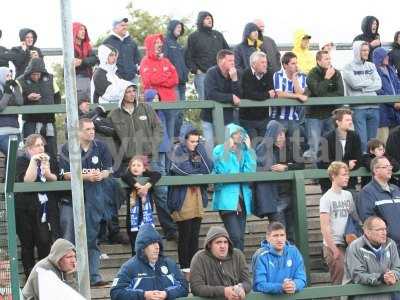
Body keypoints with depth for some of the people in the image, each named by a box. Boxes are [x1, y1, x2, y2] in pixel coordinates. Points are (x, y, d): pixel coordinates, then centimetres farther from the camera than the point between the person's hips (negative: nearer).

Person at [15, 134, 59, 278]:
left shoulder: (51, 160, 13)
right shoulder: (21, 161, 1)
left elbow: (57, 180, 2)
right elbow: (27, 181, -15)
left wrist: (47, 173, -17)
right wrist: (34, 161, -17)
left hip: (47, 210, 2)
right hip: (26, 211, -2)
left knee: (45, 242, -8)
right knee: (27, 244, 3)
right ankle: (30, 276, 9)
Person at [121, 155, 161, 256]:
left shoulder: (147, 175, 4)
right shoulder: (129, 175, 1)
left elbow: (157, 175, -14)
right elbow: (124, 177, -22)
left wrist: (147, 186, -26)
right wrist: (138, 186, -27)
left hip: (147, 219, 1)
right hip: (133, 220, -1)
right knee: (135, 249, 1)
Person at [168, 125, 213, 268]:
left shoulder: (199, 151, 13)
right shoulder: (178, 151, -4)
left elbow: (209, 168, -1)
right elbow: (184, 171, -17)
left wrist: (200, 148, -4)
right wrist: (198, 174, -2)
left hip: (198, 197, 5)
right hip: (183, 200, -5)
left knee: (195, 235, 8)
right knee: (185, 235, -3)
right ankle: (185, 267, 3)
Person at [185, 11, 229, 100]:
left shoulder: (218, 35, 18)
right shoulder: (193, 37, 7)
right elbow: (188, 57, 4)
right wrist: (195, 70, -6)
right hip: (202, 74, -4)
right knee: (203, 99, -8)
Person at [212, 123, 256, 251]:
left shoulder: (243, 152, 15)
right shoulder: (219, 150, 2)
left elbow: (251, 171, 2)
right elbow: (224, 171, -11)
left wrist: (249, 149, 2)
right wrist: (230, 148, -5)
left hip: (242, 199, 5)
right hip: (227, 200, -5)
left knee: (240, 238, 6)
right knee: (236, 237, -16)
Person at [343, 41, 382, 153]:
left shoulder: (371, 66, 16)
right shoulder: (349, 67, 3)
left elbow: (378, 84, 5)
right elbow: (354, 83, -12)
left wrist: (363, 88, -7)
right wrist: (370, 82, 1)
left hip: (374, 107, 4)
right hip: (358, 107, -4)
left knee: (372, 140, 6)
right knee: (362, 140, -8)